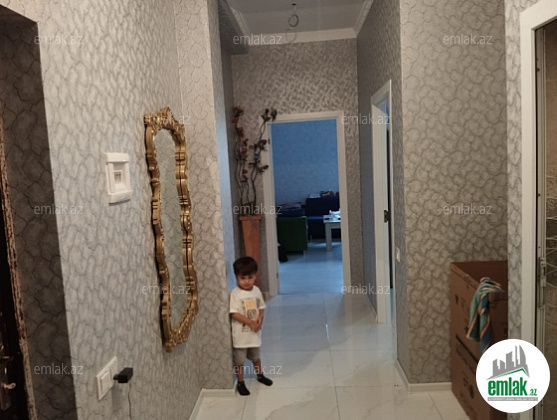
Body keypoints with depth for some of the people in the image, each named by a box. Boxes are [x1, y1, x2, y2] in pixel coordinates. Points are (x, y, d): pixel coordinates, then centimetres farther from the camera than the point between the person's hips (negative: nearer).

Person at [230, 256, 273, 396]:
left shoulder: (256, 290, -3)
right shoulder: (235, 293, -19)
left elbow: (261, 307, 7)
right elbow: (234, 313, -21)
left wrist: (260, 318, -12)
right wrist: (250, 322, -23)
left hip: (254, 332, 5)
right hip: (240, 334, -5)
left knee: (256, 357, 25)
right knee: (239, 360, 10)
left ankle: (260, 375, 47)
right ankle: (240, 383, 28)